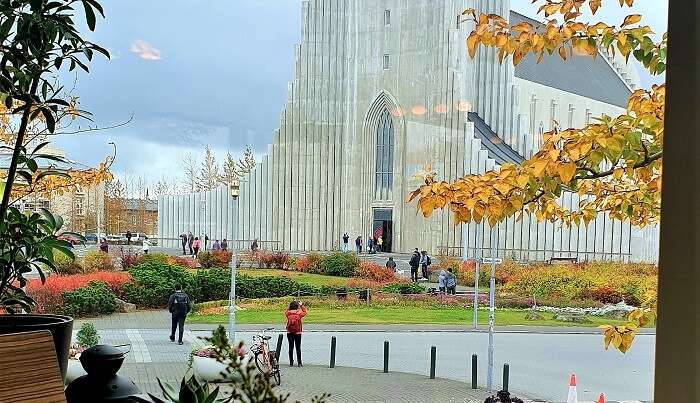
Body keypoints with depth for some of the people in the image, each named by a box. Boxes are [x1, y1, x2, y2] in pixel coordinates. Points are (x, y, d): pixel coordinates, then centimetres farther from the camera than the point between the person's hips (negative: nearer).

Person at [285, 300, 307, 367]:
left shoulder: (288, 313, -7)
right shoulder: (299, 313, -12)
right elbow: (305, 312, 9)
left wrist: (290, 306, 14)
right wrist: (301, 305, 15)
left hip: (289, 333, 2)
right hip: (297, 333, -2)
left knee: (291, 348, 7)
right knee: (298, 348, 5)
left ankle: (291, 363, 9)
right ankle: (299, 363, 7)